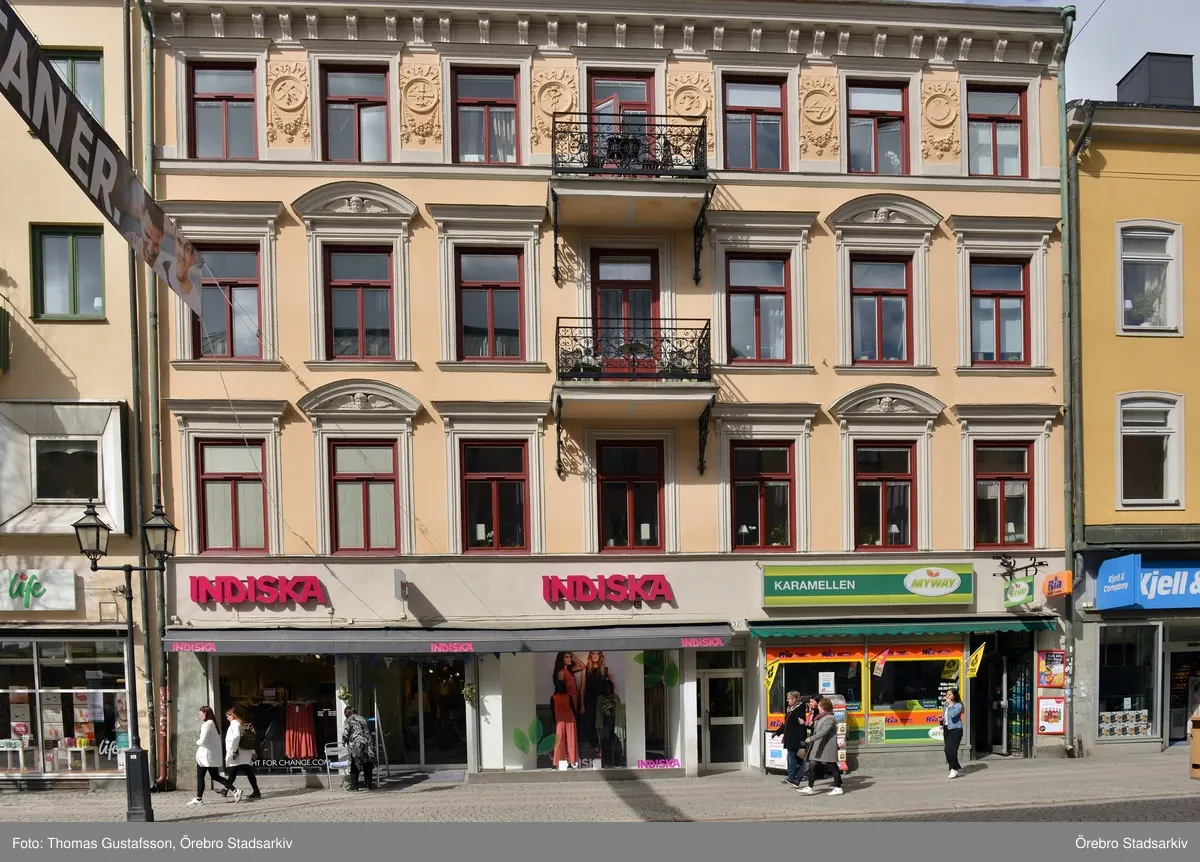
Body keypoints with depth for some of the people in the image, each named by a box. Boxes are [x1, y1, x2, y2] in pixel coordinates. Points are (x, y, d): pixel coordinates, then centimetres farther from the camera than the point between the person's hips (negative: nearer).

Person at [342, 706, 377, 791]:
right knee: (367, 766, 10)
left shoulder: (349, 720, 0)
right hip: (368, 744, 5)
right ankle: (369, 785, 10)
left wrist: (343, 742, 10)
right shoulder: (363, 719, 18)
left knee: (354, 766, 3)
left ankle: (354, 786, 2)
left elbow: (345, 733, -7)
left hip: (356, 745, -5)